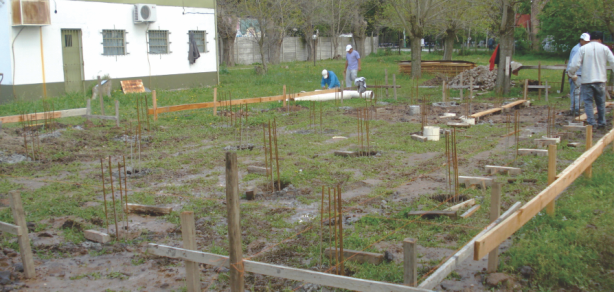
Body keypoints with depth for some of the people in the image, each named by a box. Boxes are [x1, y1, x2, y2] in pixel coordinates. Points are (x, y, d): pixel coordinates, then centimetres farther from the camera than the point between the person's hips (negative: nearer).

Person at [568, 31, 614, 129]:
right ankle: (601, 123, 18)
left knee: (588, 102, 3)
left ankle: (591, 123, -3)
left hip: (586, 80, -1)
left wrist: (572, 74, 10)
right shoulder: (604, 48, 0)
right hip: (600, 80, 2)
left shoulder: (583, 48, -3)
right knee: (601, 102, 12)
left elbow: (575, 64, -7)